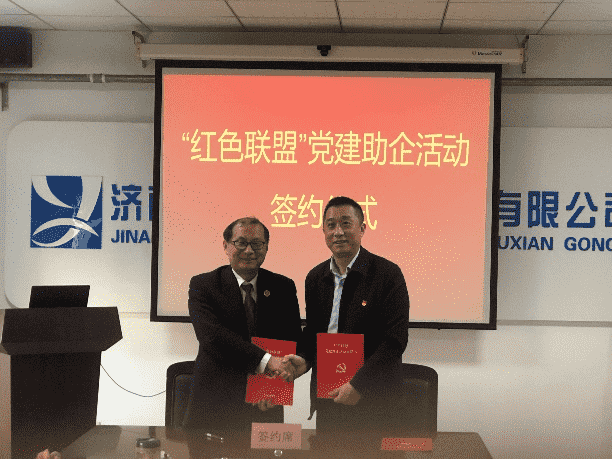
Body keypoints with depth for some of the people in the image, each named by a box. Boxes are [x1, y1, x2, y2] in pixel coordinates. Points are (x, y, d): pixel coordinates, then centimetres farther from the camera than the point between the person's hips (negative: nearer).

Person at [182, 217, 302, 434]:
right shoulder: (203, 285, -1)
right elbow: (210, 334, -16)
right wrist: (265, 360, -25)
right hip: (214, 404, -2)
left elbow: (293, 341, 5)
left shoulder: (283, 287, 8)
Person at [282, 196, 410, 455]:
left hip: (372, 402, -5)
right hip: (326, 398, 5)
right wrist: (303, 359, -4)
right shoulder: (315, 277, 10)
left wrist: (358, 385, -17)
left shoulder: (387, 274, -8)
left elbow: (396, 339, -13)